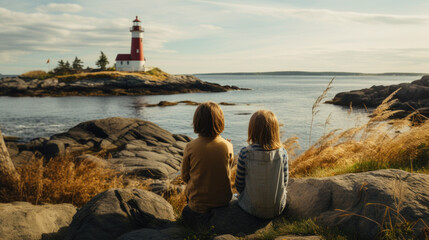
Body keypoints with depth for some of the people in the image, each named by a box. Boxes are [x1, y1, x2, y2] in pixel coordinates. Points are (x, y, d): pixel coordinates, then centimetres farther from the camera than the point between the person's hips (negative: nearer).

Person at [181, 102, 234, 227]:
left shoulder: (190, 147, -17)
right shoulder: (227, 146, -15)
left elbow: (185, 176, -3)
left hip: (198, 202, -1)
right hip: (223, 200, 1)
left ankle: (197, 215, 18)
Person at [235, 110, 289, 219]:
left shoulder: (245, 153, -19)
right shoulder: (282, 153, -14)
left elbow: (239, 185, -8)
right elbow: (284, 183, -2)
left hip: (252, 208, -2)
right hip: (278, 209, 2)